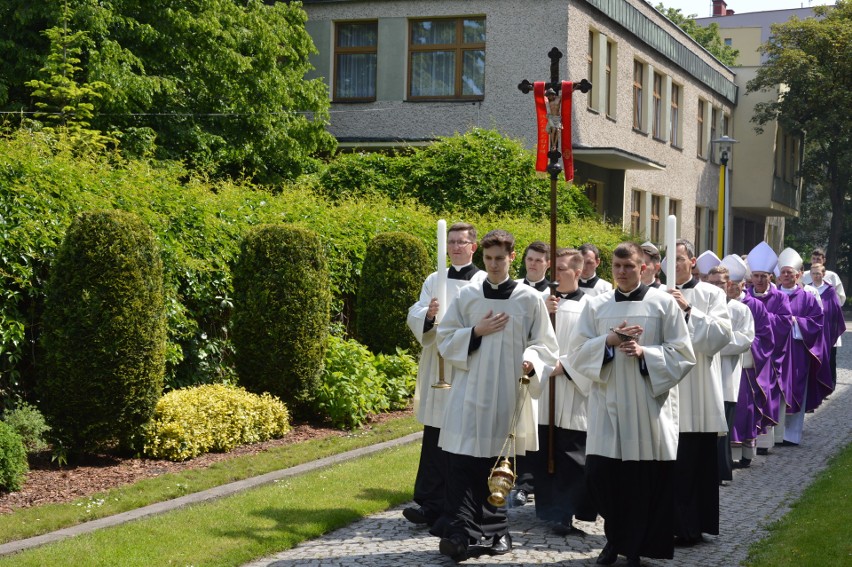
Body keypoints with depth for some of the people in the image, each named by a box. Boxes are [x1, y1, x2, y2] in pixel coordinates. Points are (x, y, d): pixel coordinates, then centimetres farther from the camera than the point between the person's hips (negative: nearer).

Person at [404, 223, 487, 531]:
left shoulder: (484, 283, 1)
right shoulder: (434, 280, 13)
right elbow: (414, 316, 4)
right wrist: (428, 314, -18)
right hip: (436, 367, 4)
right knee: (435, 436, 4)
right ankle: (431, 504, 9)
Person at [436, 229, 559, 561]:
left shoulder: (530, 299, 2)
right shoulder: (467, 296, 6)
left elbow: (545, 345, 3)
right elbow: (445, 339, 9)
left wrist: (531, 362, -17)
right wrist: (476, 332, -7)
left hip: (509, 394, -1)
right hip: (470, 391, 1)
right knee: (462, 462, -8)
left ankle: (494, 531, 20)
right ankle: (461, 532, -8)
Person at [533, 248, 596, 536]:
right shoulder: (542, 301, 10)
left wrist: (563, 365, -14)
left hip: (574, 393, -4)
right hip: (543, 390, 4)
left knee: (571, 456, -3)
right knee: (544, 454, 7)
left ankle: (564, 513, 0)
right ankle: (550, 507, 19)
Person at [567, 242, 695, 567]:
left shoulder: (664, 303, 3)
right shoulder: (595, 306, 9)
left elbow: (683, 354, -1)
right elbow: (576, 354, 4)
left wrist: (644, 352, -15)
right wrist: (609, 340, -12)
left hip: (649, 407, -2)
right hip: (608, 405, 2)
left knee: (647, 482, -1)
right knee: (600, 474, -2)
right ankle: (615, 539, 20)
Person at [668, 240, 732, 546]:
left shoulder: (710, 294, 5)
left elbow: (721, 334, -9)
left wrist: (688, 309, -15)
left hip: (696, 394, -2)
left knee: (694, 462, 0)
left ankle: (690, 527, 9)